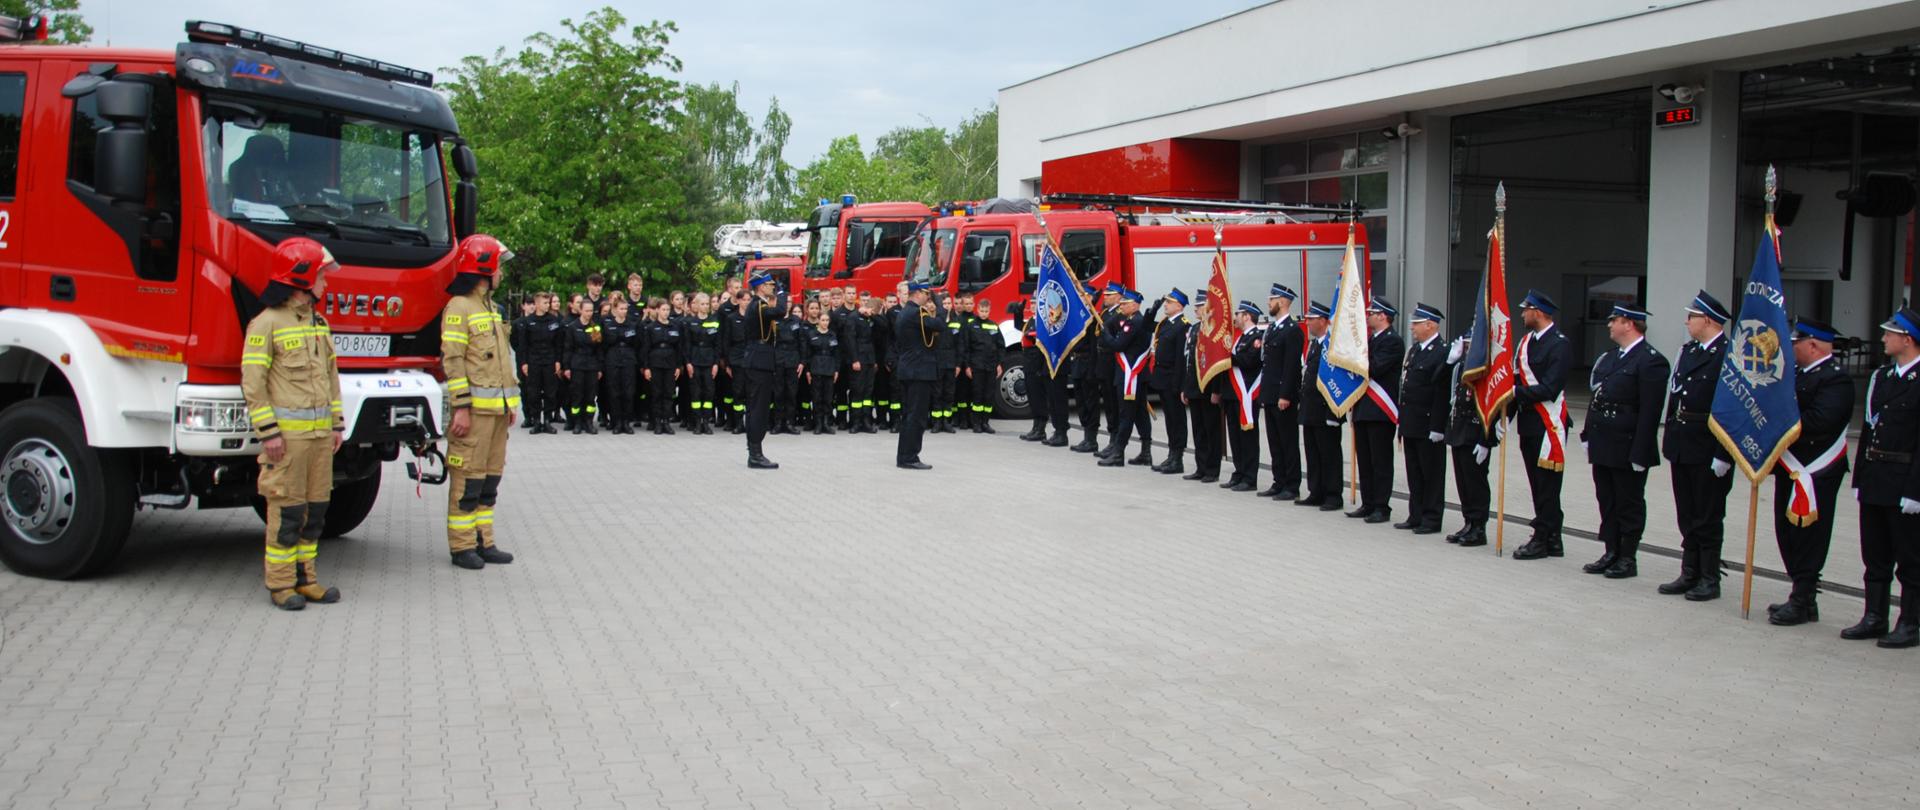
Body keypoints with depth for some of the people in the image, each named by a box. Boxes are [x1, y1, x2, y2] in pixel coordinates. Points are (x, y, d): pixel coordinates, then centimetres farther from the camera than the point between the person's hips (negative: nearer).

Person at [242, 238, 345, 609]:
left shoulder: (319, 323, 16)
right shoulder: (266, 324, -8)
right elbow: (252, 383, -11)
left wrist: (337, 424, 16)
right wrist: (268, 431, -14)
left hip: (320, 432, 7)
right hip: (287, 433, -7)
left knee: (315, 508, 9)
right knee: (286, 509, -3)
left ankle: (305, 577, 18)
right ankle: (280, 583, 5)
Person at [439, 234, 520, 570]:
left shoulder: (490, 307, 19)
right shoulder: (459, 308, -9)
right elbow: (452, 361, -15)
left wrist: (510, 403, 20)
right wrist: (460, 407, -19)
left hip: (497, 407, 9)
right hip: (475, 408, -9)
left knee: (490, 475, 11)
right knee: (468, 477, -5)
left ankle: (483, 541, 17)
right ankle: (462, 546, 1)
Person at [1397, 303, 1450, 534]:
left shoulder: (1443, 352, -14)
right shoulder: (1414, 350, 14)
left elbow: (1442, 393, -18)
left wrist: (1437, 427, -20)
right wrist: (1403, 420, 15)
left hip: (1428, 426, -9)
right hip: (1411, 425, 9)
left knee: (1432, 474, 1)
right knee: (1414, 474, 13)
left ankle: (1432, 520, 8)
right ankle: (1416, 517, 21)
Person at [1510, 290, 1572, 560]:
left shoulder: (1559, 344, -12)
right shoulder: (1527, 341, 13)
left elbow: (1550, 389, -20)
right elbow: (1516, 380, 12)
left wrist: (1517, 393, -17)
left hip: (1548, 425, -9)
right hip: (1528, 424, 9)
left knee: (1547, 484, -2)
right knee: (1537, 484, 12)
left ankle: (1543, 540, 5)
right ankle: (1551, 539, 20)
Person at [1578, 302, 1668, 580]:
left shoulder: (1651, 361, -14)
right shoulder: (1610, 358, 14)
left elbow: (1650, 412, -18)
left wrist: (1639, 453, -20)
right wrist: (1588, 434, 12)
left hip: (1627, 449, -8)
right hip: (1603, 446, 8)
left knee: (1629, 505, 3)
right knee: (1607, 503, 14)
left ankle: (1628, 559, 12)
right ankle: (1612, 554, 23)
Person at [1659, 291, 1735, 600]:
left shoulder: (1730, 357, -14)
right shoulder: (1687, 351, 11)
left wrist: (1723, 456, -20)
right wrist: (1669, 439, 11)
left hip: (1708, 452, -8)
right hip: (1682, 447, 8)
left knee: (1708, 519, 3)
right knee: (1687, 518, 14)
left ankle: (1709, 580, 12)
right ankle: (1690, 574, 23)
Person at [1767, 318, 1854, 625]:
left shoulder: (1836, 379, -13)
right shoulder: (1798, 374, 16)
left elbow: (1819, 421, -25)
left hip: (1815, 473, -9)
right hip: (1790, 469, 9)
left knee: (1808, 537, -2)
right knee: (1787, 534, 13)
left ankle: (1802, 602, 5)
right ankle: (1802, 597, 23)